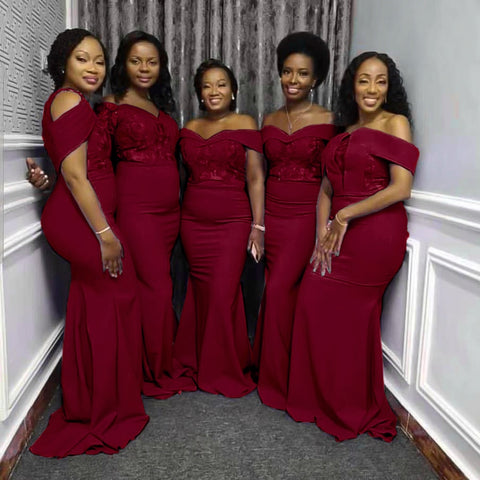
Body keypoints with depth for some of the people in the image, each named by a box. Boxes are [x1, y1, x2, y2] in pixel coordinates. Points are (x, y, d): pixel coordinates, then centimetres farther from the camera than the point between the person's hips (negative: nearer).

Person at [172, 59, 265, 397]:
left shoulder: (245, 125, 1)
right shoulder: (189, 129, 12)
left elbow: (255, 178, -3)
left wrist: (258, 226, -8)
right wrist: (176, 220, 12)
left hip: (233, 221, -3)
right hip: (193, 222, 4)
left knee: (223, 295, -4)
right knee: (201, 292, 7)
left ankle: (226, 371, 15)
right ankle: (200, 365, 24)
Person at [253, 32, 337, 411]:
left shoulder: (327, 121, -4)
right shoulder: (270, 121, 10)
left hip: (305, 218, -4)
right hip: (272, 217, 4)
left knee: (278, 291, -8)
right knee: (284, 292, 9)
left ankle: (277, 382, 11)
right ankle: (276, 374, 24)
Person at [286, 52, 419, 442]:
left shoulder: (395, 123, -4)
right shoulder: (346, 131, 16)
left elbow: (401, 189, -15)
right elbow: (326, 188, 12)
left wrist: (345, 215, -14)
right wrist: (323, 236, -1)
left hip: (376, 234, -5)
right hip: (342, 233, 6)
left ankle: (351, 409, 18)